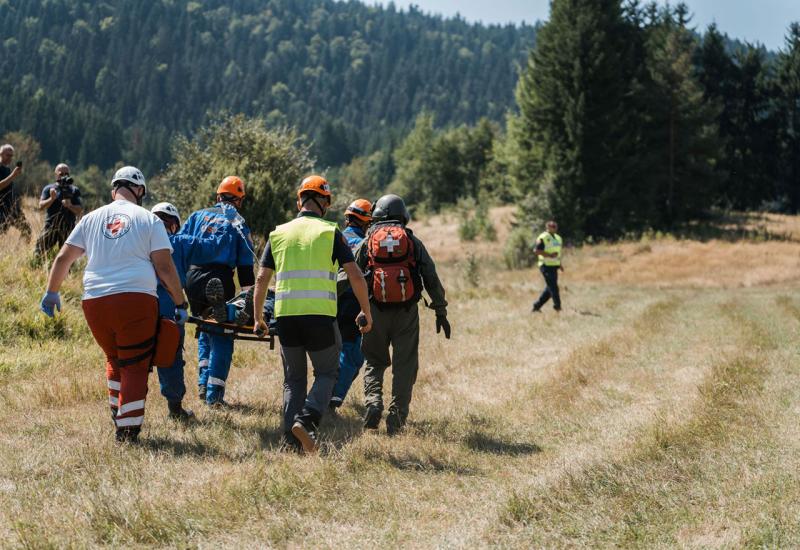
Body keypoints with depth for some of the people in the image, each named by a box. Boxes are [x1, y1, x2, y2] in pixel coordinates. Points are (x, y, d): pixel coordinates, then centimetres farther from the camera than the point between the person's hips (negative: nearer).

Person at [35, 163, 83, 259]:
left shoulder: (74, 190, 9)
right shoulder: (49, 189, 8)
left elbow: (80, 211, 2)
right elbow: (41, 206, -2)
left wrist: (70, 205, -17)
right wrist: (51, 199, -19)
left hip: (68, 229, 0)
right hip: (50, 227, 0)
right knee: (39, 254, -5)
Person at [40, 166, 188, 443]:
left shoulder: (92, 219, 15)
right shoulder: (149, 220, 6)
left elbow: (63, 258, 16)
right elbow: (164, 267, 0)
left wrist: (52, 292, 29)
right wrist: (181, 303, 8)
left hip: (95, 301, 4)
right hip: (136, 299, -3)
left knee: (114, 360, 22)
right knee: (135, 366, 2)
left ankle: (117, 417, 25)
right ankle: (128, 429, -4)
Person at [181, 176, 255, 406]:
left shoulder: (198, 216, 14)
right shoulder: (238, 224, 8)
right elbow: (245, 266, 4)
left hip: (192, 278, 3)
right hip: (220, 281, -3)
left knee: (205, 331, 22)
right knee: (222, 338, 4)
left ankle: (203, 383, 13)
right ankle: (214, 394, 0)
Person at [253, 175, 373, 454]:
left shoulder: (279, 234, 11)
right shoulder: (330, 232, 2)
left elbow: (262, 279, 8)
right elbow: (355, 276, -3)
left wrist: (258, 318, 16)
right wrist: (366, 312, 7)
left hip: (285, 314, 3)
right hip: (320, 315, -3)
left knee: (294, 379, 15)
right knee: (326, 373, 12)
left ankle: (291, 440, 7)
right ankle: (307, 420, -11)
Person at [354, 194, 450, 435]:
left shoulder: (367, 243, 7)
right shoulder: (413, 242, 7)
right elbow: (432, 279, 5)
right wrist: (441, 312, 11)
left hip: (376, 312, 0)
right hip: (407, 313, 0)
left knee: (375, 362, 15)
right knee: (404, 366, 6)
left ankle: (373, 402, -8)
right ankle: (397, 416, 1)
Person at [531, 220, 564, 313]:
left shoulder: (558, 238, 18)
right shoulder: (543, 238, -9)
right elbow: (537, 251, -16)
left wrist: (560, 264, 16)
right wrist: (549, 255, -23)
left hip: (554, 266, 9)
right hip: (546, 266, -9)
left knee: (549, 288, 9)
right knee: (553, 287, -10)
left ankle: (537, 306, 16)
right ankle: (557, 306, -5)